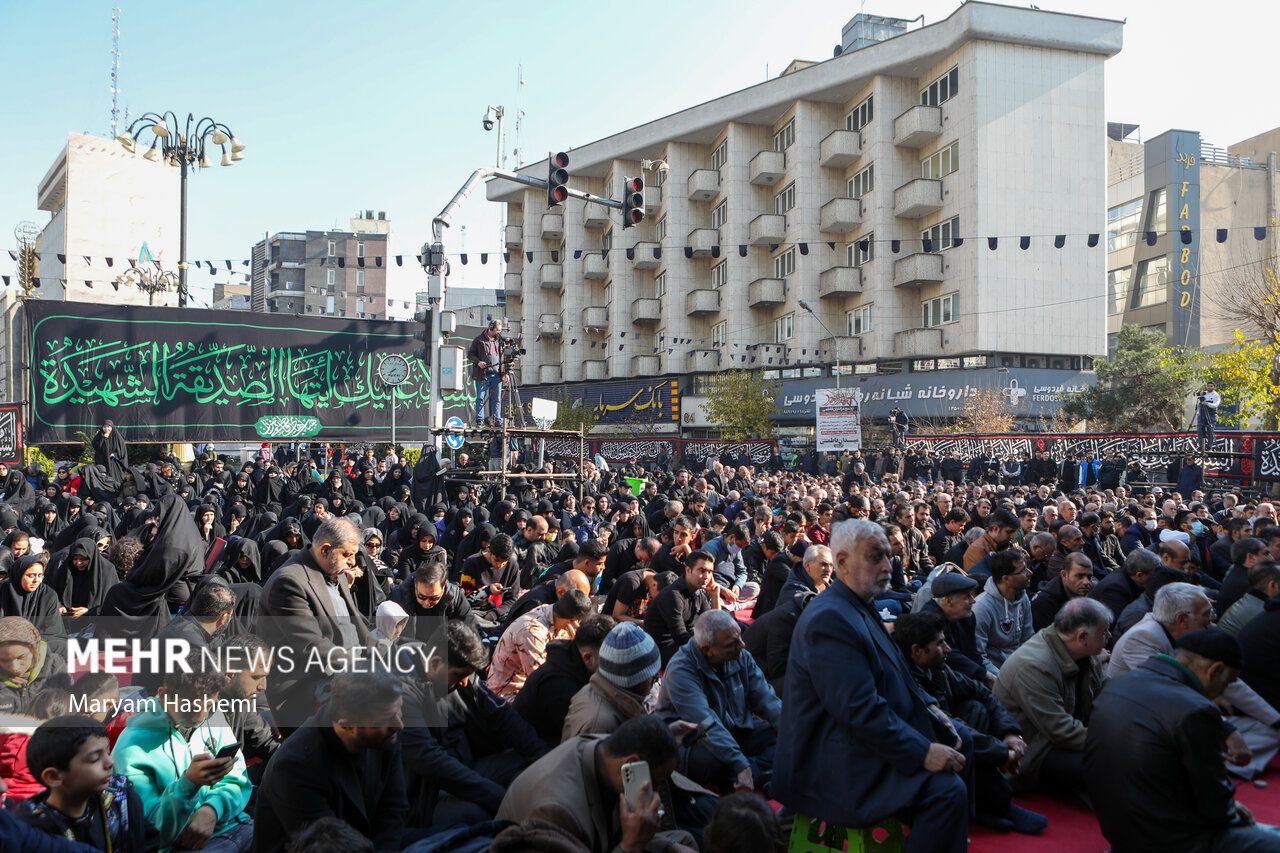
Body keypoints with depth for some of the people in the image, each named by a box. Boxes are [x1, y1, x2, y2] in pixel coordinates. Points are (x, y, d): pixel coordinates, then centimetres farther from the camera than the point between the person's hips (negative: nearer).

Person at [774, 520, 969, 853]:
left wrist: (927, 705, 5)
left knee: (952, 739, 19)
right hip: (839, 768, -11)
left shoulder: (858, 607, 11)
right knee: (948, 790, -23)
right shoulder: (830, 619, -23)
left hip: (859, 746, 11)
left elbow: (891, 674, 21)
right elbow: (861, 710, -27)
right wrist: (923, 751, -23)